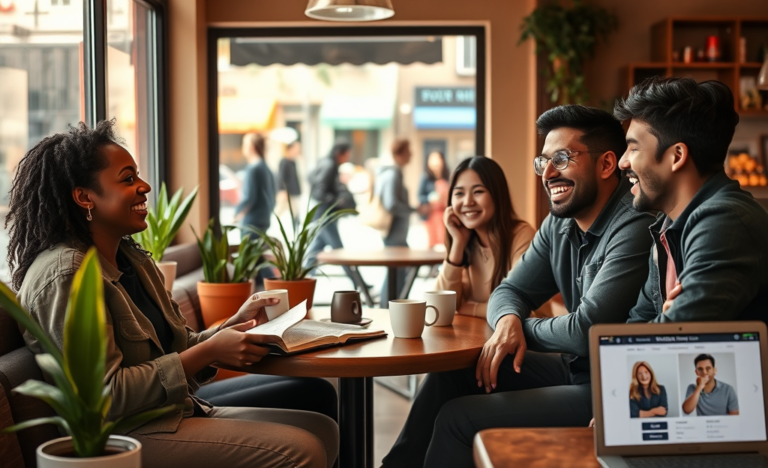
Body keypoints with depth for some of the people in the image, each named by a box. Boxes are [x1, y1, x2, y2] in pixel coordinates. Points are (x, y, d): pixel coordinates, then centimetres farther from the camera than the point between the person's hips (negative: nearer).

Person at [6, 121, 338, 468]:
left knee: (322, 429, 0)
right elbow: (103, 394, -21)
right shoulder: (65, 274, -16)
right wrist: (210, 351, -19)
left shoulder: (132, 258, 13)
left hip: (175, 411, 9)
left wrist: (235, 324, -2)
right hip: (121, 436, -9)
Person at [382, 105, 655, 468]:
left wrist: (525, 328, -5)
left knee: (459, 418, -12)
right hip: (576, 369, 9)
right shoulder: (561, 223, 7)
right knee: (454, 371, 5)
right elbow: (510, 290, 13)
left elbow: (586, 331, -25)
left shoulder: (634, 228, -23)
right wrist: (508, 321, -11)